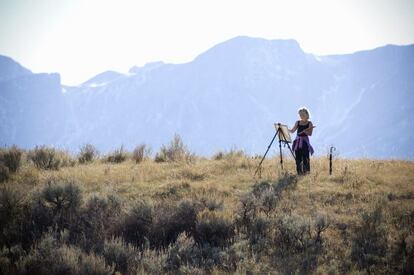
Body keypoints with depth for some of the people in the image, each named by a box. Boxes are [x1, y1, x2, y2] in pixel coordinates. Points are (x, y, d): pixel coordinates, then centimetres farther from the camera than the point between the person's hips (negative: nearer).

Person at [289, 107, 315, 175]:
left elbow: (310, 133, -8)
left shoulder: (309, 123, 1)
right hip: (297, 141, 4)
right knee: (298, 158, 1)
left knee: (305, 158, -10)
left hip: (305, 141, -4)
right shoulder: (298, 123, 13)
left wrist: (304, 131, -23)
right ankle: (299, 172, 6)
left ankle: (306, 171, -6)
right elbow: (292, 131, 10)